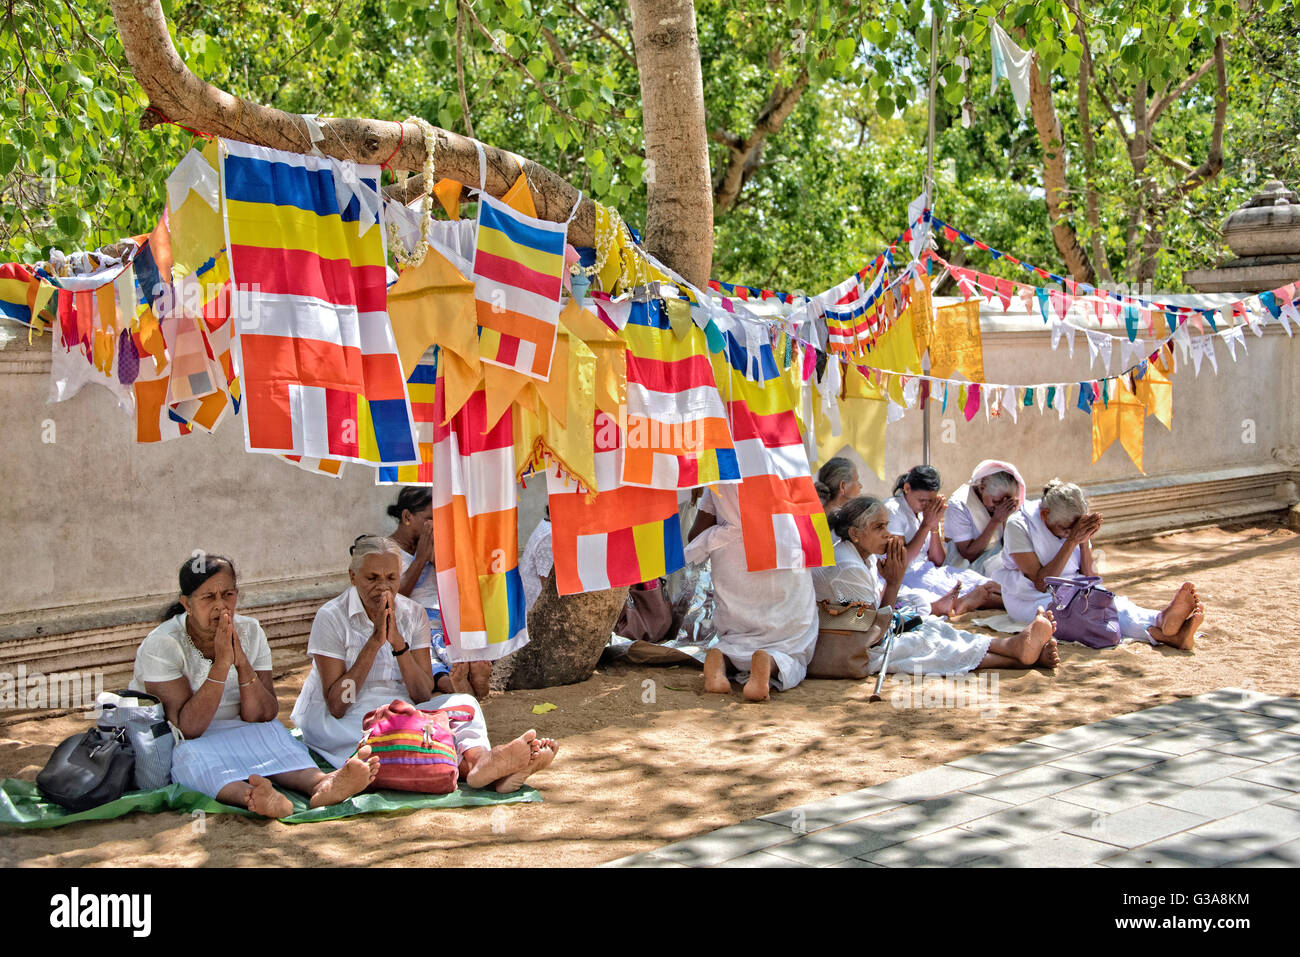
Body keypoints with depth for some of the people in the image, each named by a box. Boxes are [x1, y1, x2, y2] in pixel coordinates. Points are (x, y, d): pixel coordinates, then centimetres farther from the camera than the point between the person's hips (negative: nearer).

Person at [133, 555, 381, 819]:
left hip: (234, 736, 4)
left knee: (272, 734, -27)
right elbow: (186, 729, -24)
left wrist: (242, 663, -23)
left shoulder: (250, 633, -1)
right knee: (192, 754, -37)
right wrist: (221, 663, -29)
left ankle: (321, 784, -54)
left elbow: (261, 717, -8)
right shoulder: (160, 645, -15)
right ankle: (250, 797, -64)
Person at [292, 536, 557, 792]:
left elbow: (423, 697, -6)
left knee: (463, 703, -26)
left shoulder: (413, 615, 2)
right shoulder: (331, 617, -10)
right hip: (338, 725, -4)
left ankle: (479, 761, -57)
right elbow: (336, 706, -17)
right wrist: (375, 641, -21)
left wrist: (397, 642, -19)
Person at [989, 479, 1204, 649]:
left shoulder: (1077, 526, 3)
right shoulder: (1019, 526, -14)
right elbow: (1041, 584, -20)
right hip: (1032, 603, -5)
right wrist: (1071, 541, -25)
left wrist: (1085, 543, -15)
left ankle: (1164, 622, -60)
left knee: (1113, 602, -30)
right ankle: (1161, 632, -59)